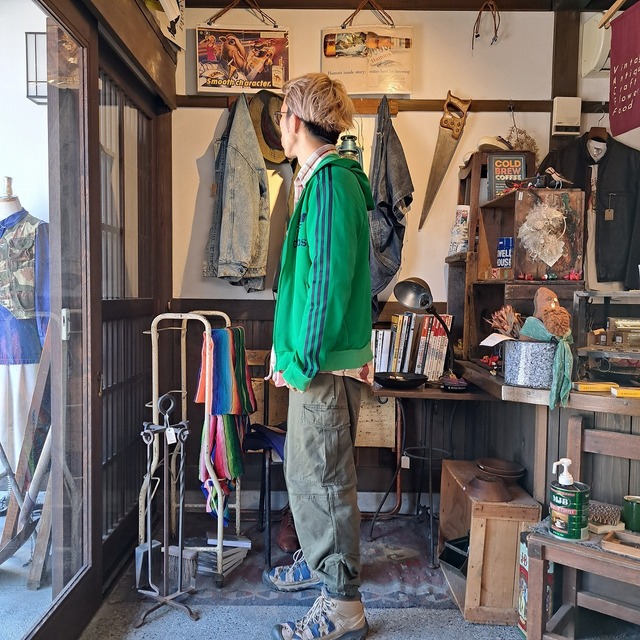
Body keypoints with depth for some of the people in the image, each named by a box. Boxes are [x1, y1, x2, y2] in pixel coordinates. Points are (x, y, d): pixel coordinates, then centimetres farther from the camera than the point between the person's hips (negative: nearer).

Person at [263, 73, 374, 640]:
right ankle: (317, 561, 41)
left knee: (325, 479, 1)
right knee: (305, 470, 21)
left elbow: (329, 280, -23)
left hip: (325, 362, -10)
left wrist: (302, 359, -18)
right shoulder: (323, 178, 16)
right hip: (317, 358, 10)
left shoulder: (331, 181, -16)